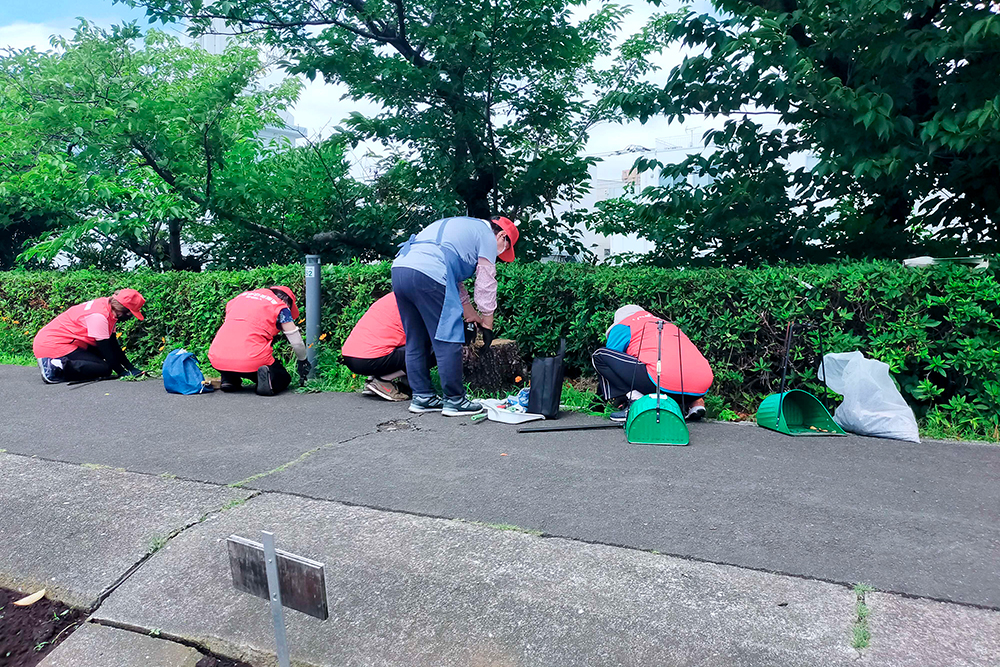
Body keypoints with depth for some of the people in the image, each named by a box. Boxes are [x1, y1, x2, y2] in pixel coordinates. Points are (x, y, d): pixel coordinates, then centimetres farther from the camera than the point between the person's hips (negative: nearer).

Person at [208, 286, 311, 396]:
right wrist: (302, 361, 31)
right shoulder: (280, 306, 9)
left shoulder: (241, 296, 25)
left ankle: (228, 379, 13)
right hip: (252, 361, -5)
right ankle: (267, 376, -15)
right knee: (284, 379, 19)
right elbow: (297, 343, 11)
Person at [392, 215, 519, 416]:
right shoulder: (487, 236, 11)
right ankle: (454, 400, 5)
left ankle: (421, 396, 21)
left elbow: (454, 280, 38)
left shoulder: (459, 227, 36)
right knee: (448, 341, -1)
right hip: (428, 275, -9)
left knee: (415, 341, 15)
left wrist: (472, 316, 39)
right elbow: (486, 285, 8)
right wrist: (487, 324, 16)